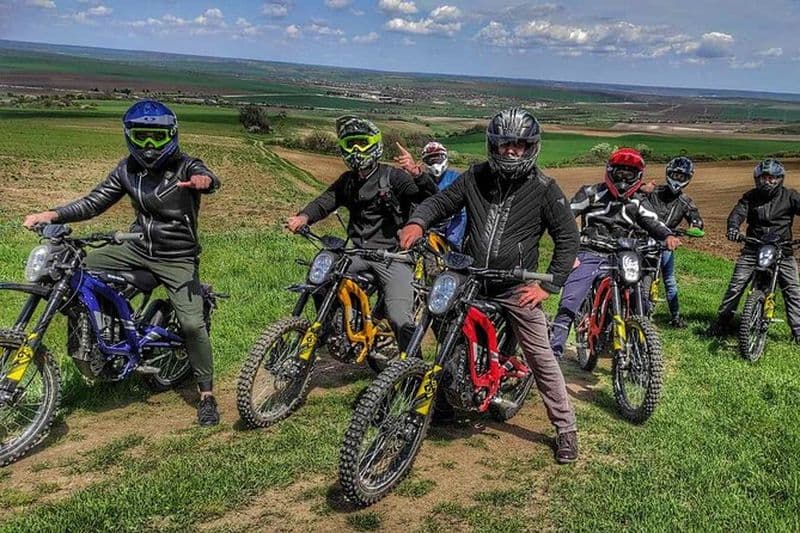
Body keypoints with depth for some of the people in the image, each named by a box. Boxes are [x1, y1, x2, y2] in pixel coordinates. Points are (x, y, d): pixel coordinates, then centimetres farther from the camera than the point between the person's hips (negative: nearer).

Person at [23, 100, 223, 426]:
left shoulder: (185, 166, -12)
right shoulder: (128, 170, 3)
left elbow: (207, 178, -34)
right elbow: (93, 203, 3)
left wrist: (204, 180, -59)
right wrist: (53, 215, -12)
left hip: (177, 258, -5)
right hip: (138, 249, 5)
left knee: (192, 323, -16)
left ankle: (207, 395, -1)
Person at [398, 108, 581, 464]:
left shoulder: (543, 188, -6)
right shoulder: (476, 177, 2)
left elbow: (567, 237, -1)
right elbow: (441, 201, 5)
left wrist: (548, 285, -8)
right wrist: (417, 222, -19)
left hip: (516, 287, -3)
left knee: (541, 358, -1)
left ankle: (566, 429, 12)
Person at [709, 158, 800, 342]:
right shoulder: (751, 196, 4)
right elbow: (738, 212, -10)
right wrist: (733, 227, -33)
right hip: (753, 248, 1)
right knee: (736, 284, -4)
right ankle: (722, 322, 6)